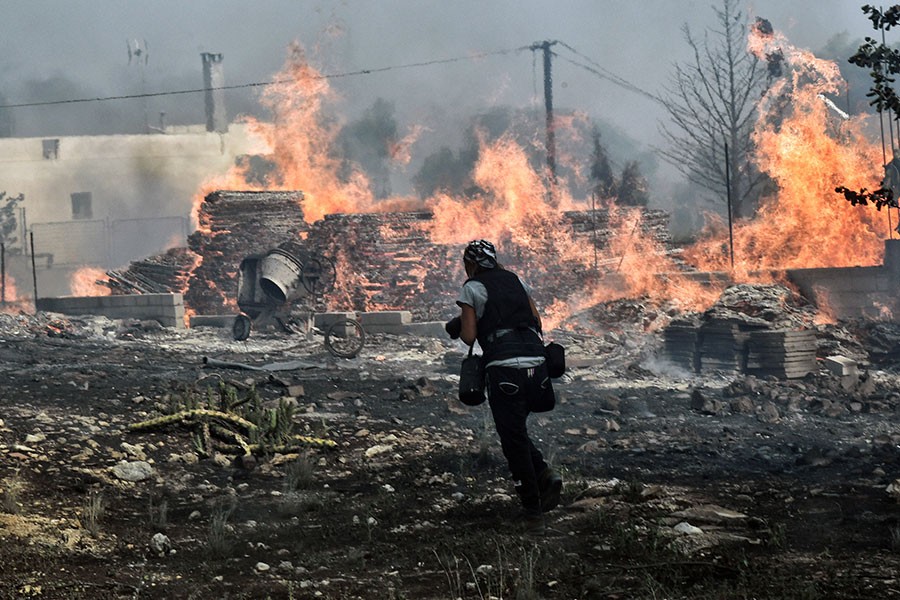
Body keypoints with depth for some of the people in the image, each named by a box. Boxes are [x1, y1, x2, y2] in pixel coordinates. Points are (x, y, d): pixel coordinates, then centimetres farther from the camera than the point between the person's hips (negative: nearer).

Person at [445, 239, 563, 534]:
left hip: (504, 368, -5)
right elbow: (537, 322, 17)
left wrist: (458, 327, 22)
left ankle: (533, 512, 0)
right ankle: (545, 474, -1)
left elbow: (469, 336, 2)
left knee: (514, 440, 1)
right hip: (536, 363, 5)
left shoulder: (472, 289, 5)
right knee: (517, 431, 22)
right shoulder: (516, 281, 20)